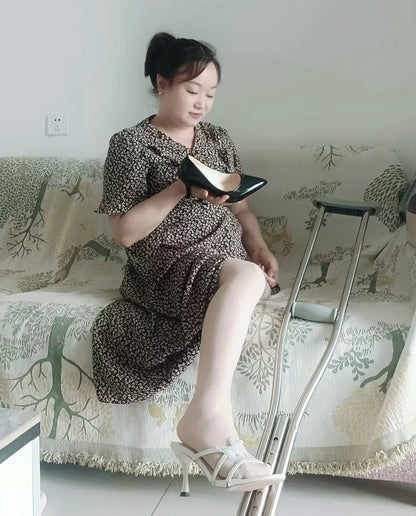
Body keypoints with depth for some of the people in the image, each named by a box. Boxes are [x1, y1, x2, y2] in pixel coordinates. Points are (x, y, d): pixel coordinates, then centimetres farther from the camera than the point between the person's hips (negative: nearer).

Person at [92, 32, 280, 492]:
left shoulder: (217, 139, 18)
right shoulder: (131, 143, 0)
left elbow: (239, 206, 20)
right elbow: (124, 232, -7)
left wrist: (259, 246, -1)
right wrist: (183, 187, -15)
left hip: (228, 256, 6)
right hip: (168, 268, -5)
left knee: (251, 274, -33)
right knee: (244, 277, -37)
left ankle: (203, 417, -44)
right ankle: (212, 416, -50)